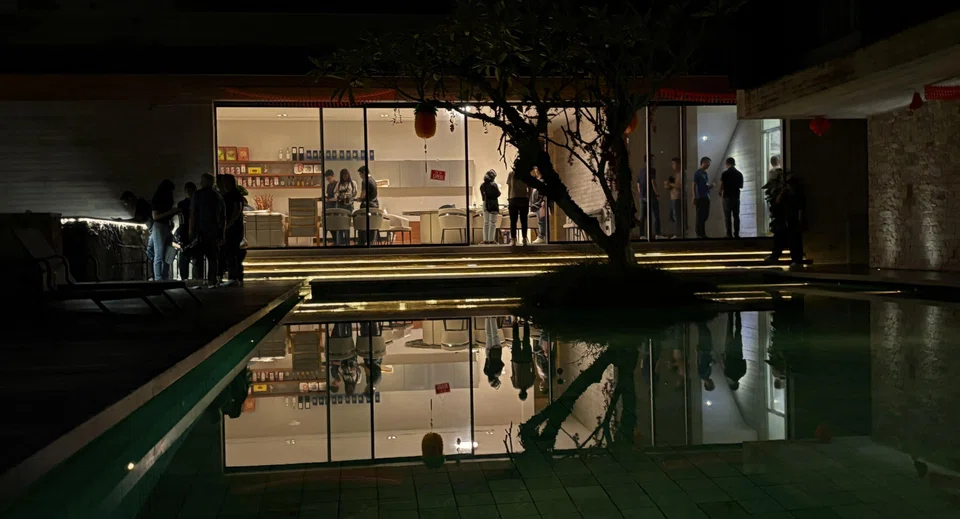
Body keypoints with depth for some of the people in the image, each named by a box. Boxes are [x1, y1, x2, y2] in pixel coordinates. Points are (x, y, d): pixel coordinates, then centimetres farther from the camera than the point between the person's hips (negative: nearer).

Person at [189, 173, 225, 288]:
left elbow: (193, 214, -9)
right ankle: (212, 281, 5)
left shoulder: (197, 195, -2)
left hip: (201, 230, -4)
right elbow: (223, 217, 14)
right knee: (213, 257, 8)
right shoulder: (218, 197, 12)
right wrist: (221, 233, 18)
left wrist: (191, 231, -9)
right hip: (215, 230, 4)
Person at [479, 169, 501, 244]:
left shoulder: (482, 185, 2)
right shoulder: (493, 184, -15)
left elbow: (482, 195, 8)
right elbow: (498, 194, -9)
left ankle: (485, 239, 9)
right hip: (493, 204, -5)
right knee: (492, 223, 0)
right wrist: (498, 188, 9)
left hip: (485, 204, 5)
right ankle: (491, 239, -3)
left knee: (486, 223, 10)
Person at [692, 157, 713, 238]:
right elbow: (694, 185, -9)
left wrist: (710, 186, 3)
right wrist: (694, 197, -15)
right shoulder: (697, 173, -5)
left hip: (707, 197, 8)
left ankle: (702, 233, 16)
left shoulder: (706, 174, 19)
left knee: (705, 216, 8)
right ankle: (699, 234, -2)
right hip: (700, 198, -8)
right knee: (700, 216, -5)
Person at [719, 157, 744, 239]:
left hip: (727, 197, -3)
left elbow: (721, 186, -9)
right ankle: (736, 234, 5)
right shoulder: (739, 174, 5)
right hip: (736, 197, 3)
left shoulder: (724, 173, -8)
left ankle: (729, 234, -4)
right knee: (736, 216, 8)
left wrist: (720, 194, 6)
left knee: (727, 216, 0)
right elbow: (741, 186, 13)